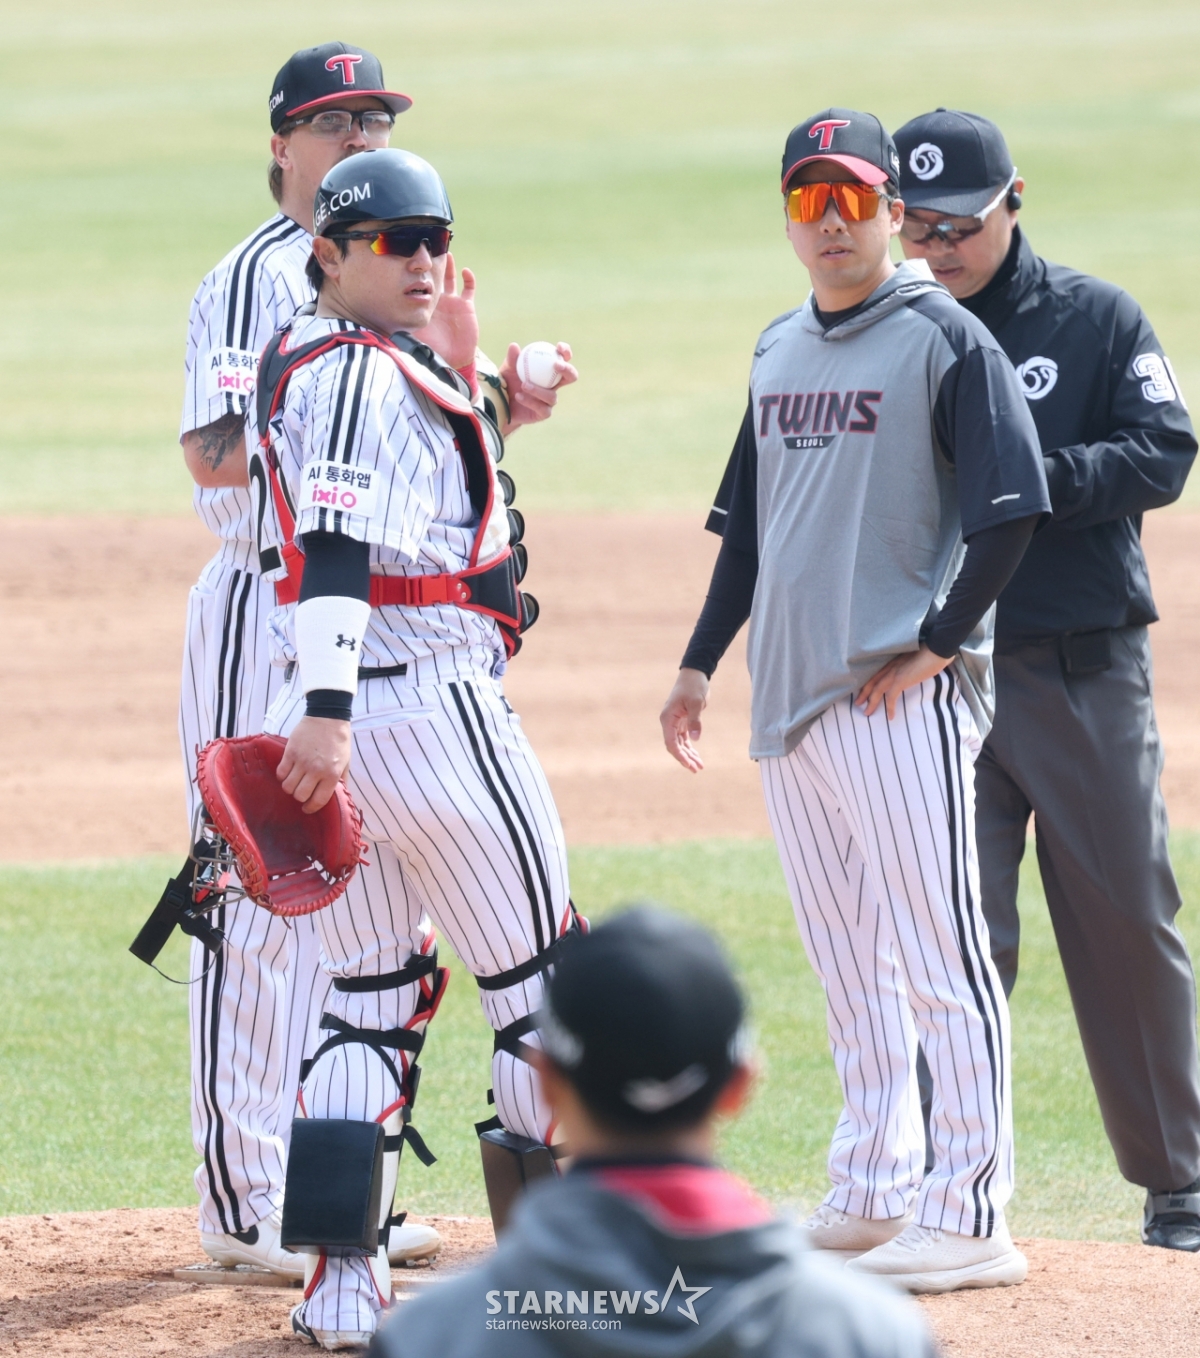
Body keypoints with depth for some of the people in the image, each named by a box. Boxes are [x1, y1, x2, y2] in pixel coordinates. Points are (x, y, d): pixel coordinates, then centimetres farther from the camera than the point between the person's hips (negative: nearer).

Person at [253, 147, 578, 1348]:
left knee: (368, 994, 11)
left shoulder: (299, 360, 16)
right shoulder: (361, 372, -13)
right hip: (429, 699, -9)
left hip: (335, 713, 9)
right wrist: (328, 712, -35)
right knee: (540, 980, 2)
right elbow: (335, 542, -26)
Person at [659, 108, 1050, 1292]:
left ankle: (968, 1218, -11)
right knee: (847, 966, 13)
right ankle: (874, 1194, 20)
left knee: (938, 957, -9)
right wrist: (700, 661, 19)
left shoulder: (942, 338, -7)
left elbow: (1011, 507, -13)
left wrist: (936, 646, -14)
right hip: (789, 701, 8)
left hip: (900, 700, -8)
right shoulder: (778, 350, 16)